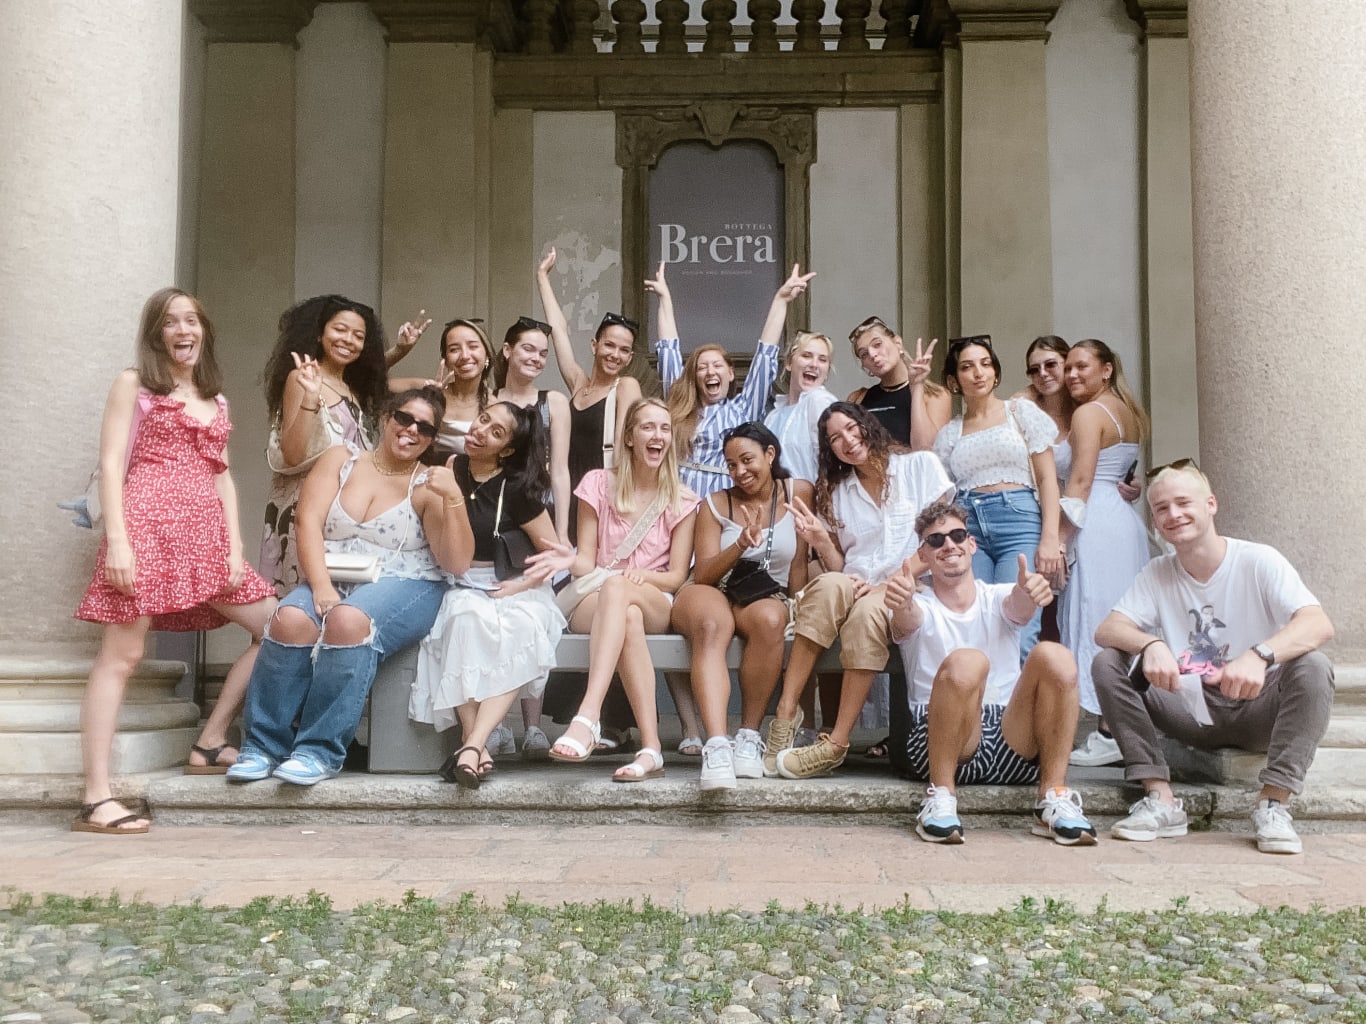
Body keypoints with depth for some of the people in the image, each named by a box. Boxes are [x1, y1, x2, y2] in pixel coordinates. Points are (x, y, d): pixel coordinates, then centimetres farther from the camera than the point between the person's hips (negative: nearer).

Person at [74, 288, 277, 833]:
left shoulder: (216, 401, 22)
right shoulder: (133, 384, 6)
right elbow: (111, 464, -3)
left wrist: (236, 547, 5)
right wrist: (117, 540, -15)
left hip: (206, 532, 6)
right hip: (147, 522, -6)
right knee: (121, 654, -9)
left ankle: (210, 742, 8)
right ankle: (95, 797, -8)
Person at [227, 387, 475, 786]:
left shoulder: (428, 486, 3)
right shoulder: (339, 461, 11)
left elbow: (457, 564, -7)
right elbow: (308, 523, -2)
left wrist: (454, 499, -20)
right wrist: (321, 586, -18)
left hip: (403, 587, -2)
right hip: (332, 582, 3)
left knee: (349, 619, -34)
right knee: (291, 619, -29)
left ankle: (321, 751, -26)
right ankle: (263, 745, -16)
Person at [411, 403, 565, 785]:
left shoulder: (516, 488, -2)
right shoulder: (451, 470, 7)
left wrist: (519, 586, -11)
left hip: (510, 589, -1)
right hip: (461, 586, 2)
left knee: (523, 629, -36)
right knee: (468, 619, -35)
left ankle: (473, 743, -42)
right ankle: (478, 745, -38)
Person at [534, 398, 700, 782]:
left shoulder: (681, 500, 7)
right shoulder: (599, 484, 7)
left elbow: (677, 576, 3)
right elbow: (587, 562, 3)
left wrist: (639, 576, -19)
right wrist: (571, 561, -21)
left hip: (656, 604, 0)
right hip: (592, 602, 0)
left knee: (616, 587, -38)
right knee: (628, 617, -39)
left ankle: (587, 717, -53)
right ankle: (651, 748, -46)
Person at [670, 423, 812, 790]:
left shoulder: (798, 493, 5)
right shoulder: (716, 504, 5)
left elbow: (799, 563, 5)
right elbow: (702, 575, -3)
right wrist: (741, 545, -19)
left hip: (768, 597, 0)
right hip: (715, 594, 0)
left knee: (771, 619, -37)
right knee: (712, 626, -37)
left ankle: (749, 736, -27)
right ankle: (717, 746, -52)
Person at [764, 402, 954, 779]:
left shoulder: (921, 465, 7)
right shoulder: (835, 492, 18)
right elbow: (839, 567, 12)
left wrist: (892, 582, -13)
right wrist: (820, 540, -10)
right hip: (858, 589, 3)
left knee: (866, 611, -38)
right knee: (828, 587, -34)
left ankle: (836, 743, -36)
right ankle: (786, 712, -36)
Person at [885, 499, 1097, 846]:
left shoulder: (999, 598, 15)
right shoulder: (920, 605, 9)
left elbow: (1020, 605, -10)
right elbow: (908, 620, -16)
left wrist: (1030, 594, -36)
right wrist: (901, 604, -42)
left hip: (1013, 744, 3)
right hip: (938, 746, -2)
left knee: (1053, 656, -23)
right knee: (965, 662, -31)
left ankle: (1054, 797, -19)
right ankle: (941, 796, -24)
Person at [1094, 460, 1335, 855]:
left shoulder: (1258, 561, -9)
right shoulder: (1157, 574, 2)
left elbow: (1320, 625, -25)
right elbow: (1106, 630, -12)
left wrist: (1260, 655, -46)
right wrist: (1151, 645, -36)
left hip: (1256, 713, -2)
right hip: (1193, 715, 3)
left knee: (1312, 666, -30)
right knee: (1107, 664, -16)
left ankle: (1273, 804, -25)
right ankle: (1161, 800, -18)